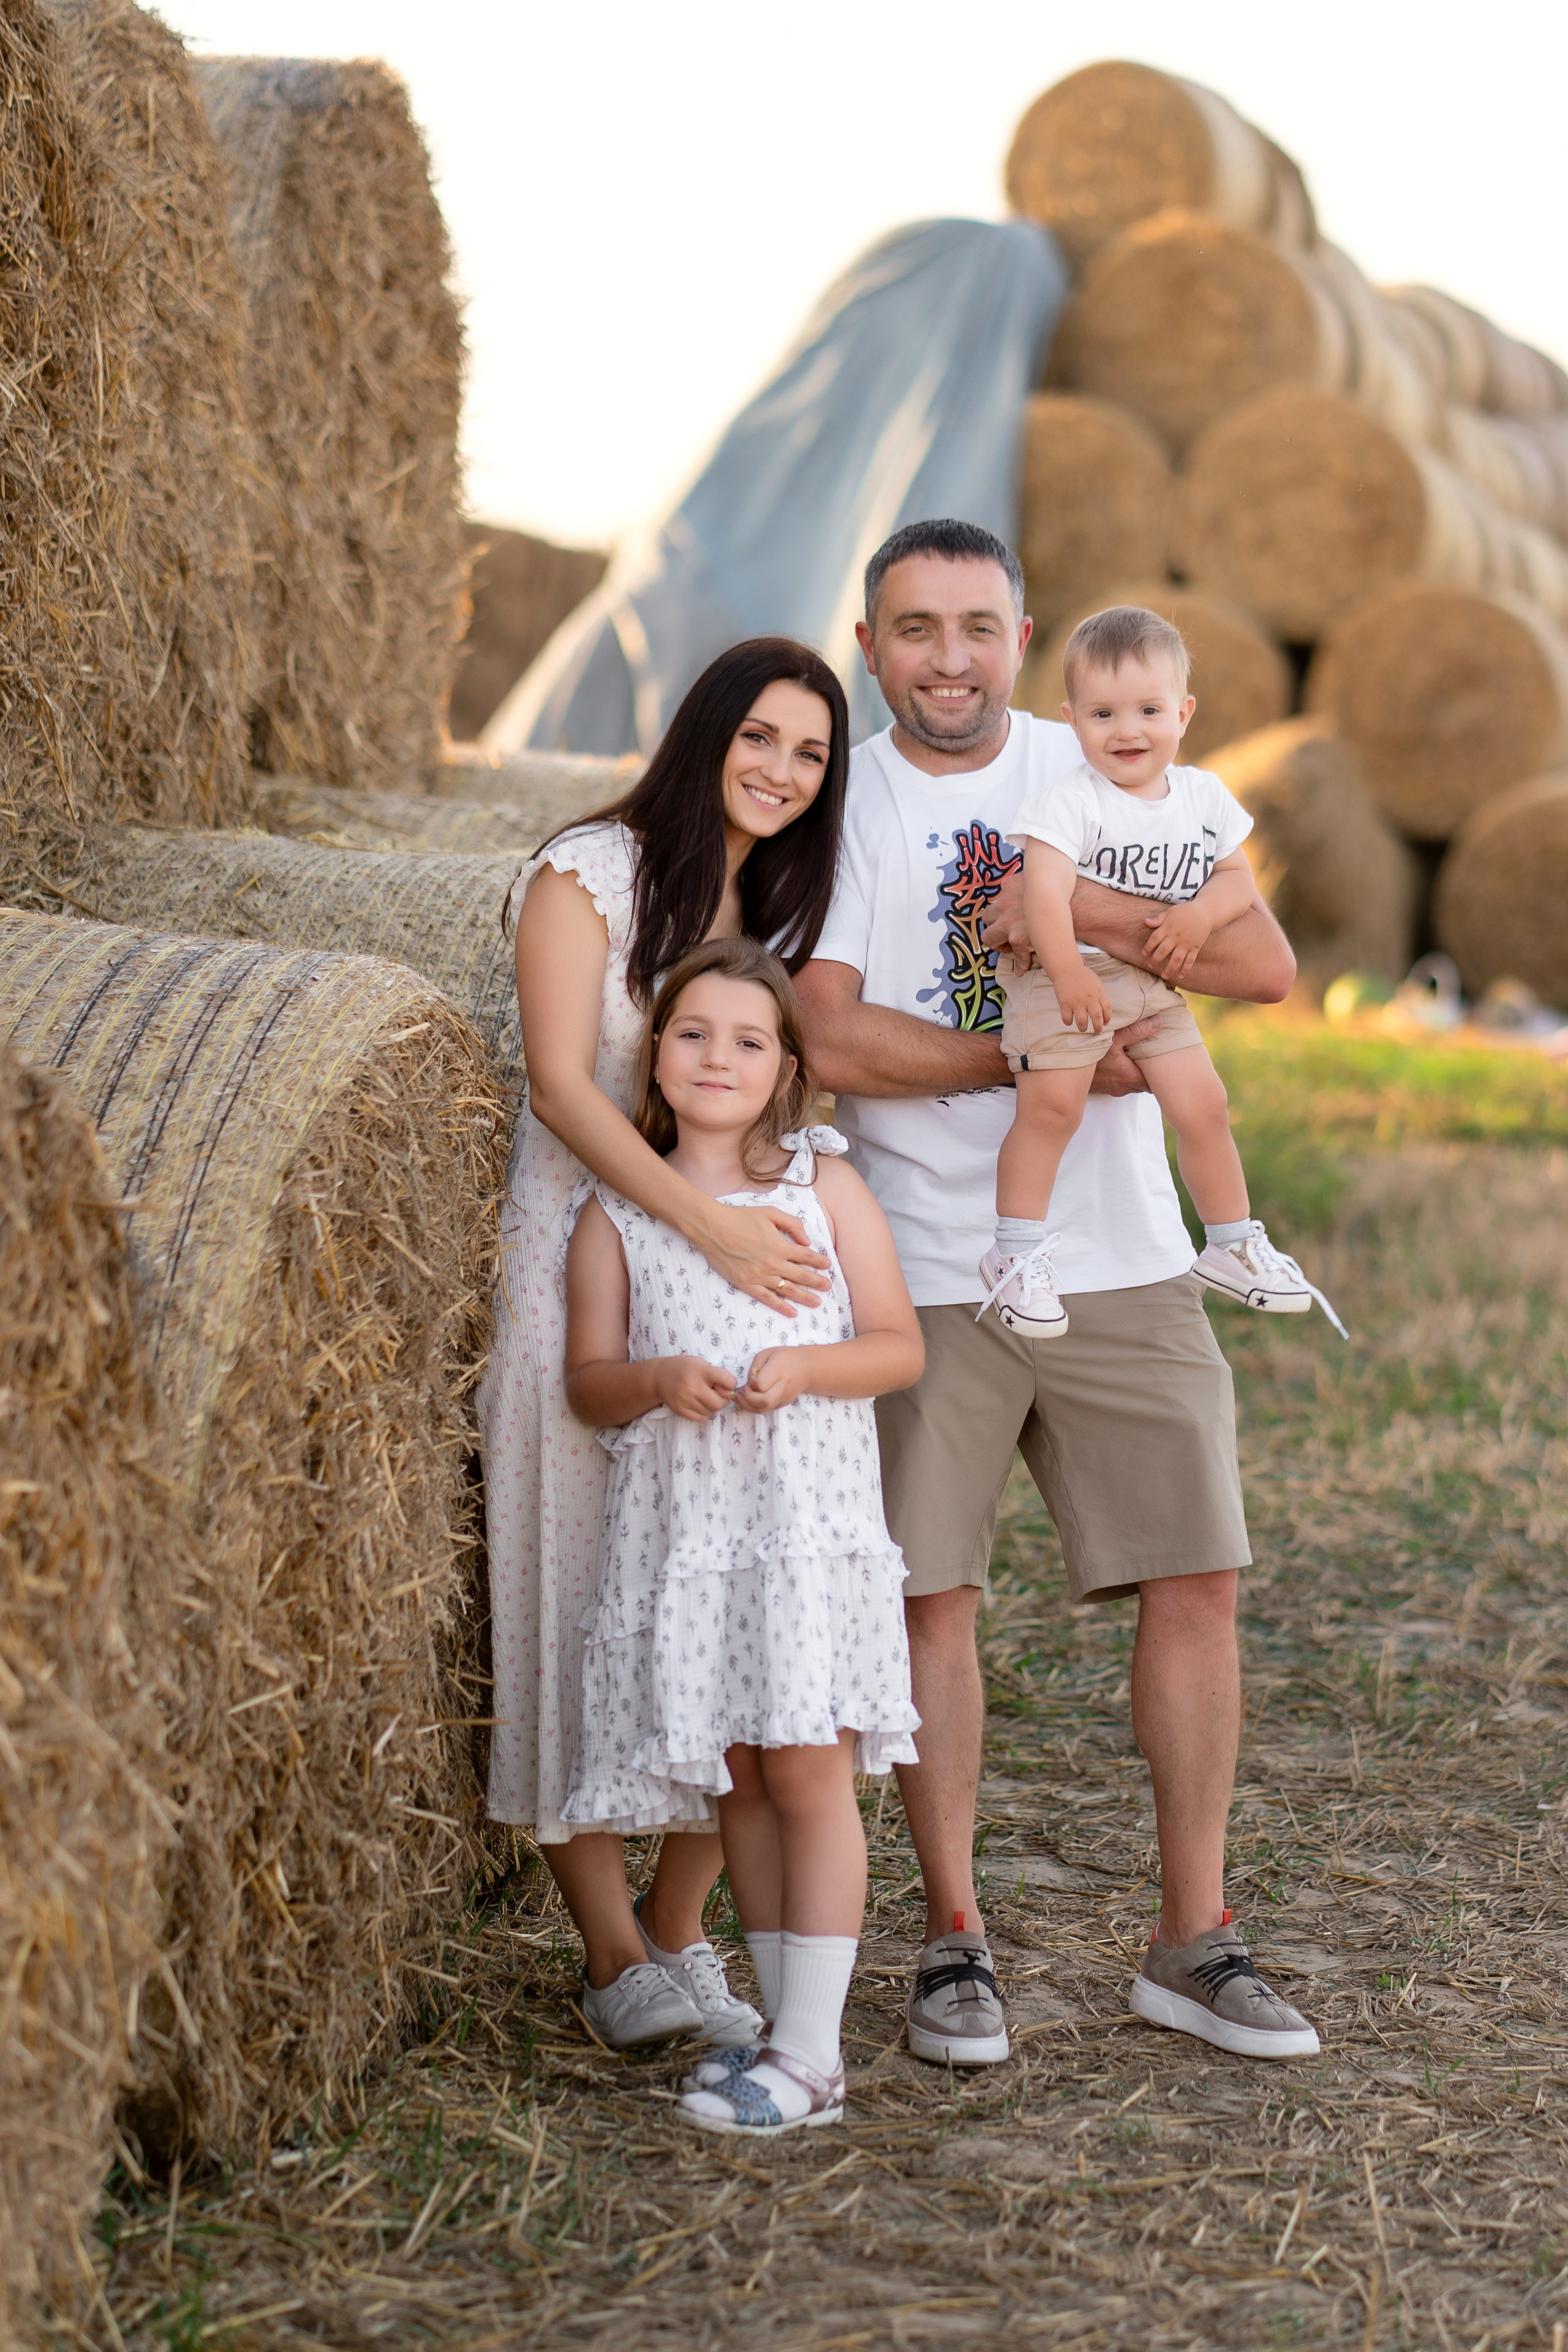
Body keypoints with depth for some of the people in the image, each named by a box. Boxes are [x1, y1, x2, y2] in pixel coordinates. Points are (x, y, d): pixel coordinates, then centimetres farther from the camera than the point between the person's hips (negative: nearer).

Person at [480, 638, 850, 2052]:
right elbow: (561, 1086, -14)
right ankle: (612, 1950, 3)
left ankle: (679, 1930, 12)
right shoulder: (592, 874, -4)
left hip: (741, 1271, 5)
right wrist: (709, 1222, -24)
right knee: (587, 1601, -3)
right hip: (584, 1259, -5)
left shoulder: (785, 906, 14)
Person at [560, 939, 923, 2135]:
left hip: (812, 1513, -2)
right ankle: (791, 2027, 18)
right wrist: (657, 1381, -13)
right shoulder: (618, 1213, 8)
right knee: (737, 1780, 8)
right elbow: (588, 1381, 8)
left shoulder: (825, 1184, 4)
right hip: (681, 1529, 3)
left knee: (808, 1769, -6)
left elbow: (901, 1347, 4)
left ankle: (810, 2053, -2)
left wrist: (803, 1369, -15)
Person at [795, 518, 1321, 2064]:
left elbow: (1265, 965, -3)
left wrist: (1072, 911, -15)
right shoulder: (838, 806, -1)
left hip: (1125, 1262, 2)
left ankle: (1193, 1943, 14)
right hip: (926, 1274, -2)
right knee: (930, 1597, 0)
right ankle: (953, 1941, 16)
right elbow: (828, 1037, -13)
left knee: (1196, 1581, 2)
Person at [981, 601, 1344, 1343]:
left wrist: (1199, 915, -14)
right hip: (1063, 976, -6)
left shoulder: (1204, 796, 5)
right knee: (1050, 1107, -18)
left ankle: (1233, 1246, 23)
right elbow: (1043, 889, -27)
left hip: (1153, 983, 6)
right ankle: (1016, 1253, -6)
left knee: (1203, 1106, 6)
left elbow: (1237, 877, 8)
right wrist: (1068, 972, -38)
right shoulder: (1069, 801, -16)